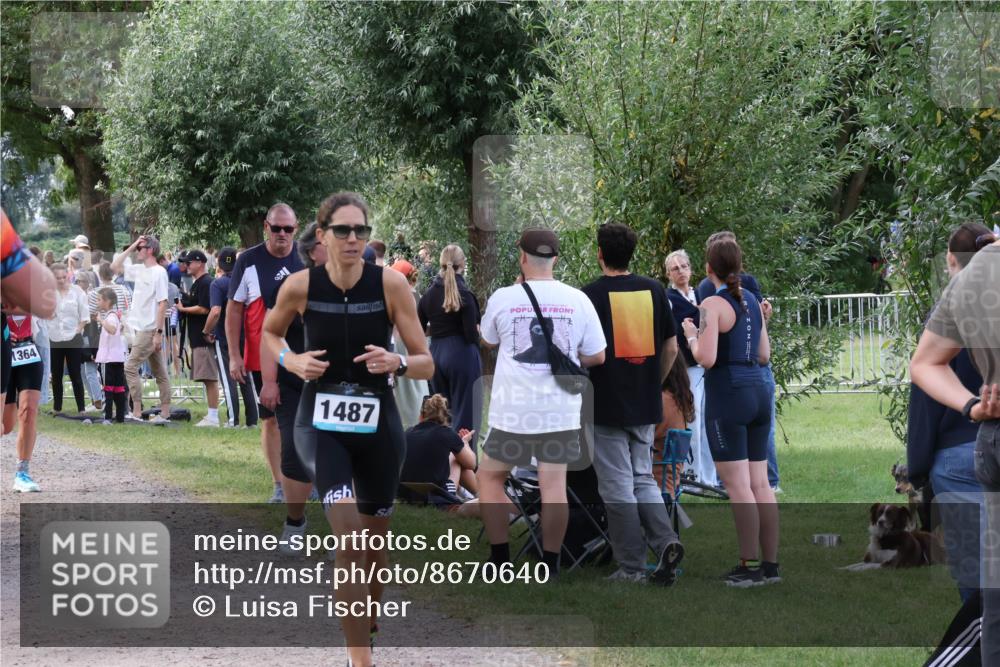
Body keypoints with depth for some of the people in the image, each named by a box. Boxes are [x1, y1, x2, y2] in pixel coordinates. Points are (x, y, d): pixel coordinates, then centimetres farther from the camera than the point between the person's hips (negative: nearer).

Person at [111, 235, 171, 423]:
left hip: (150, 330, -8)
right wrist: (131, 248, 10)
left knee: (130, 367, -9)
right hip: (142, 328, 8)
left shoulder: (159, 272, -13)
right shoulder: (139, 270, 11)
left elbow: (162, 304, -16)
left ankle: (137, 412, -9)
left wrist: (159, 332, -20)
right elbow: (115, 267, 20)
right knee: (159, 372, 9)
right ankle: (165, 413, 12)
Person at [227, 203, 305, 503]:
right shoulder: (248, 261, -3)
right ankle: (279, 485, 10)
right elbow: (234, 311, 1)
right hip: (261, 360, -1)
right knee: (270, 420, 3)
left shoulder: (307, 258, 2)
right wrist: (234, 355, -4)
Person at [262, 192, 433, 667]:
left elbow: (427, 364, -5)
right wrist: (292, 361, -8)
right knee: (348, 536, -22)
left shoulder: (391, 284, -11)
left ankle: (369, 624, 46)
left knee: (375, 542, 17)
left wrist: (396, 363, -27)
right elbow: (269, 332, 12)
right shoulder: (301, 286, -9)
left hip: (379, 424, 2)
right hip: (322, 423, -2)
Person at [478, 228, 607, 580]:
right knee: (554, 485, 5)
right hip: (561, 410, 1)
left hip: (513, 410, -1)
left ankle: (500, 559, 13)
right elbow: (597, 356, 4)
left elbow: (487, 342, 15)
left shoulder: (503, 297, -5)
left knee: (490, 476, 15)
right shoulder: (577, 300, -2)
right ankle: (550, 565, 7)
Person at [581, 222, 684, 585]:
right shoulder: (654, 290, 4)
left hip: (606, 406, -5)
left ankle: (632, 567, 3)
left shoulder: (592, 294, -10)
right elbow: (671, 348, 8)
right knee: (643, 479, 16)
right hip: (646, 406, 5)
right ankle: (665, 541, -5)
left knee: (617, 487, 1)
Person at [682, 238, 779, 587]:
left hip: (727, 396, -7)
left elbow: (706, 359, -18)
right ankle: (770, 564, 10)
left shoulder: (713, 305, -11)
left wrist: (691, 335, 0)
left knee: (738, 486, -5)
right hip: (758, 392, 7)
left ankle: (749, 567, -6)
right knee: (760, 484, 9)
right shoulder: (752, 301, 11)